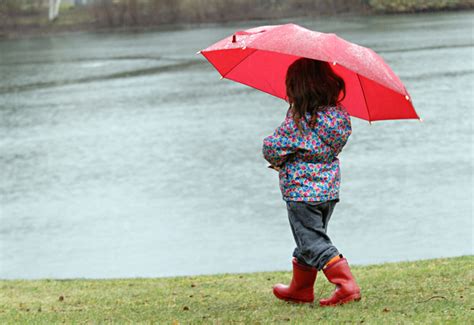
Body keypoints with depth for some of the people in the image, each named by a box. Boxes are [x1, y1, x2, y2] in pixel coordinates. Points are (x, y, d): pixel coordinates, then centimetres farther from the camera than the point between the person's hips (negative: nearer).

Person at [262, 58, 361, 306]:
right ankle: (301, 289, 32)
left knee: (314, 243, -2)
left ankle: (346, 285, -12)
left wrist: (278, 159, 6)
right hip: (329, 190, 8)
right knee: (310, 239, 20)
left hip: (301, 192, -8)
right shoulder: (339, 115, -1)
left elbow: (272, 149, -17)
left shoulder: (298, 121, -21)